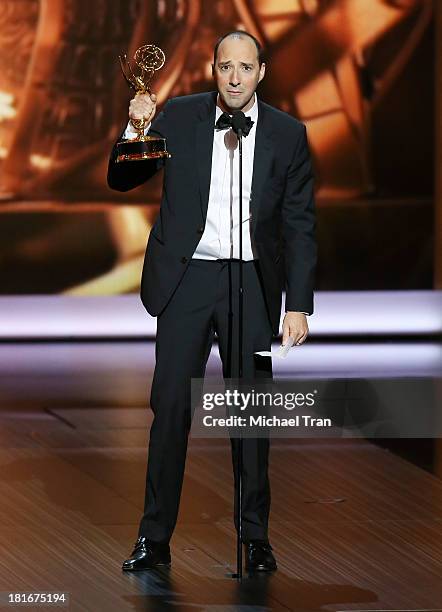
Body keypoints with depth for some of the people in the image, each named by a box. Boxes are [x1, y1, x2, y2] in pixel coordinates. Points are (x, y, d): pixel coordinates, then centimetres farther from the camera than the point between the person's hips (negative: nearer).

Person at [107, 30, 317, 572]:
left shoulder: (287, 134, 0)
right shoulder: (177, 117, -1)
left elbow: (300, 224, 2)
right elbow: (121, 181, 3)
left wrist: (299, 305, -4)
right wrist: (136, 130, -17)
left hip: (251, 282, 1)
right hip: (187, 277, 0)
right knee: (171, 406, -2)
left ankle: (255, 537, 16)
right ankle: (154, 539, 4)